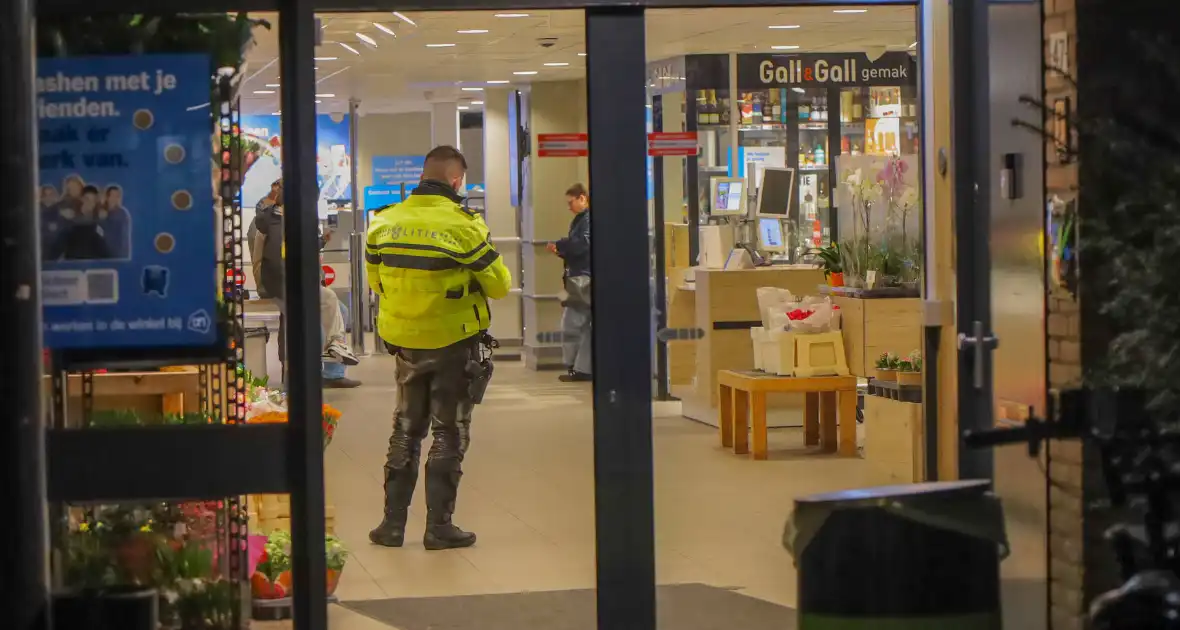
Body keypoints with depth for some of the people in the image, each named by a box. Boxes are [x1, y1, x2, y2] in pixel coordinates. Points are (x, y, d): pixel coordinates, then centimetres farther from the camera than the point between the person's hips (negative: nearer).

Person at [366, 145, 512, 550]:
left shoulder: (384, 224, -2)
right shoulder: (463, 226, -17)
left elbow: (375, 281, 9)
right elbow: (499, 285, -11)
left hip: (404, 343, 4)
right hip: (454, 344, -4)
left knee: (406, 430, 17)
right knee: (449, 434, 8)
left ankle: (393, 523, 17)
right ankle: (438, 525, 9)